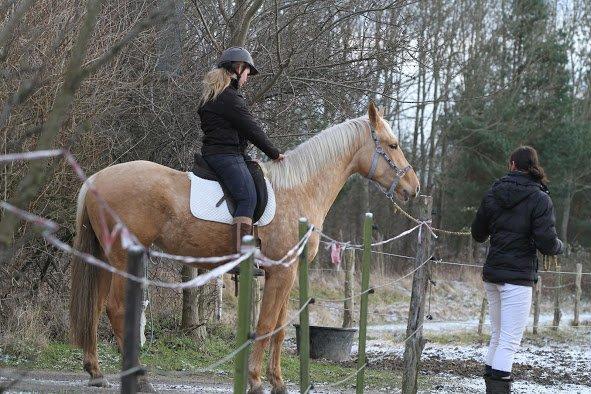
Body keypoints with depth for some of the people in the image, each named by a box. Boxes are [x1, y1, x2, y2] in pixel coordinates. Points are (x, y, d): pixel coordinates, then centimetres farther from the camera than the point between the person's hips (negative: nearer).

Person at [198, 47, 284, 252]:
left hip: (212, 153, 11)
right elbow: (251, 129, -9)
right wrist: (274, 153, 2)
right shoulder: (230, 97, -11)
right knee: (248, 198, -21)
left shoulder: (211, 95, 20)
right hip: (227, 155, -11)